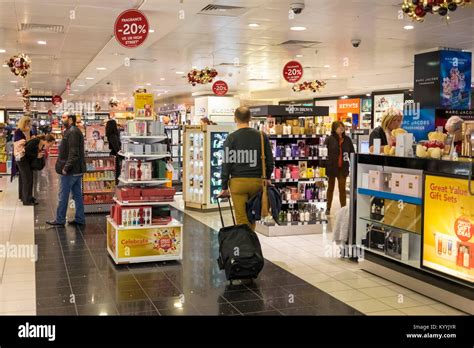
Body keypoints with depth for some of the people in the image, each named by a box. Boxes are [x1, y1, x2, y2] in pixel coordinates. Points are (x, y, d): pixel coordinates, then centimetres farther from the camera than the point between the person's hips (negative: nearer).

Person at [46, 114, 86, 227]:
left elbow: (73, 153, -24)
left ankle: (60, 220, 9)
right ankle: (80, 219, 17)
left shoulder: (72, 132, -17)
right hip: (77, 170, 10)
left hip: (69, 171, -10)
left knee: (63, 196, 0)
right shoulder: (75, 131, 15)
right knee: (77, 195, 12)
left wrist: (66, 168, -22)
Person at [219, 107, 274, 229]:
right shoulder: (262, 137, 4)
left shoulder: (231, 138, -3)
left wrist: (224, 187, 2)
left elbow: (226, 164, -4)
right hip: (257, 181, 3)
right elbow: (270, 160, 7)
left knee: (241, 218, 1)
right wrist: (267, 178, 23)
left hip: (238, 182, -3)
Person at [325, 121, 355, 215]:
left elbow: (352, 153, 8)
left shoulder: (347, 139, 2)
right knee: (331, 188, 12)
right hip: (331, 167, -2)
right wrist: (324, 166, -13)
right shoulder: (329, 139, -8)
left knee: (342, 189, 5)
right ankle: (328, 208, 22)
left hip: (343, 168, 2)